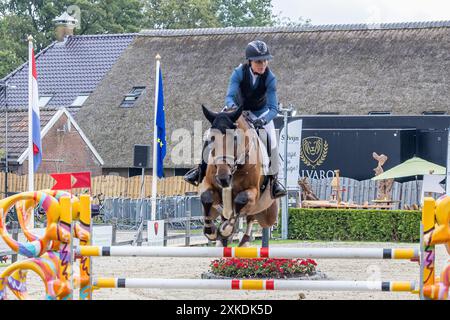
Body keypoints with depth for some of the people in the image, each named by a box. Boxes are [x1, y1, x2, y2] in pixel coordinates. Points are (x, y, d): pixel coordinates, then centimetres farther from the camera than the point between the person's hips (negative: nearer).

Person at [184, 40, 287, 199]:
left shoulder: (270, 78, -26)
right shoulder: (239, 72, -25)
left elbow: (273, 108, -29)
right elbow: (229, 96, -32)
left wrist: (263, 121, -49)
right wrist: (232, 106, -56)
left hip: (261, 113, -1)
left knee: (272, 143, -21)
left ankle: (273, 179, 1)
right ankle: (202, 170, 7)